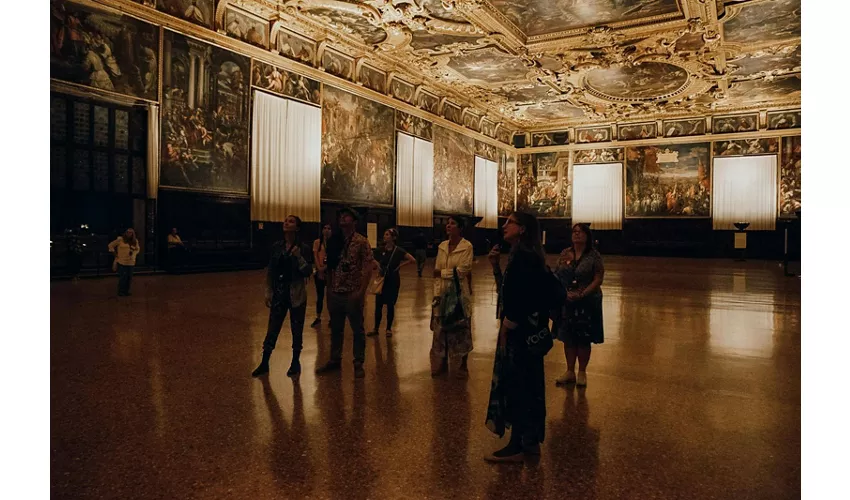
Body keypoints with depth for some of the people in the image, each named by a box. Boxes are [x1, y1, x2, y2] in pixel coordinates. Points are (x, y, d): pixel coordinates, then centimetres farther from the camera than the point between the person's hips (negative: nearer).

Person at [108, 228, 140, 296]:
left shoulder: (135, 242, 9)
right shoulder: (120, 239, -4)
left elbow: (138, 249, 24)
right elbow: (110, 245, 3)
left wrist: (133, 253, 6)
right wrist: (115, 254, -1)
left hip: (130, 263, 5)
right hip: (121, 262, -5)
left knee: (129, 277, 6)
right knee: (123, 277, -7)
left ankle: (126, 291, 18)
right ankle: (121, 292, 3)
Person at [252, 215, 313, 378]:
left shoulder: (303, 248, -6)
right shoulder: (276, 247, 4)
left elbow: (308, 272, -9)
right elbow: (270, 272, 9)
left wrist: (299, 257, -21)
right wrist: (268, 293, 7)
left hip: (296, 295, -3)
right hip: (278, 294, 3)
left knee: (296, 330, 8)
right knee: (272, 330, 8)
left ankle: (295, 363, 23)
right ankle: (264, 363, 20)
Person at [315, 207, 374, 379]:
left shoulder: (362, 241, -8)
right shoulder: (334, 241, 7)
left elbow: (368, 269, -11)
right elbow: (330, 266, 12)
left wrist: (361, 291, -17)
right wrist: (329, 288, 7)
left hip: (353, 294, -5)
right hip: (335, 293, 5)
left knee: (358, 330, 7)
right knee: (335, 329, 16)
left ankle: (358, 364, 18)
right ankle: (335, 360, 30)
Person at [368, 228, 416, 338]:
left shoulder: (398, 250, -9)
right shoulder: (381, 250, 4)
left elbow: (412, 260, -14)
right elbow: (373, 267, 15)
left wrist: (400, 265, -12)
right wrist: (376, 264, -7)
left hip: (393, 280, -3)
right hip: (382, 280, 4)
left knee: (390, 305, 6)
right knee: (378, 305, 4)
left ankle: (389, 328, 19)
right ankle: (376, 328, 15)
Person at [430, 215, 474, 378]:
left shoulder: (467, 246, -8)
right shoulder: (442, 246, 8)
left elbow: (462, 271, -15)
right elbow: (436, 273, 5)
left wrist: (442, 272, -8)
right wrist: (436, 294, -2)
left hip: (459, 294, -5)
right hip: (443, 294, 5)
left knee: (461, 330, 5)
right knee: (441, 330, 8)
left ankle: (463, 366, 18)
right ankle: (442, 363, 22)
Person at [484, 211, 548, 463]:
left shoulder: (523, 256, -18)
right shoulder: (524, 255, 13)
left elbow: (519, 299, -23)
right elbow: (508, 291, 16)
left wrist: (505, 331, -18)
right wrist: (495, 266, 7)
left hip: (519, 330, -10)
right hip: (525, 329, 10)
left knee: (515, 383, -1)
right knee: (527, 383, 15)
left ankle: (517, 446, 10)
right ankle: (530, 441, 27)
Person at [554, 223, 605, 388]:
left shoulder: (594, 255, -6)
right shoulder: (565, 254, 6)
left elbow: (598, 279, -10)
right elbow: (556, 275, 8)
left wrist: (582, 294, -20)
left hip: (587, 303, -4)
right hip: (566, 302, 4)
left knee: (583, 339, 6)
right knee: (568, 338, 10)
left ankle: (582, 373, 21)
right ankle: (570, 372, 23)